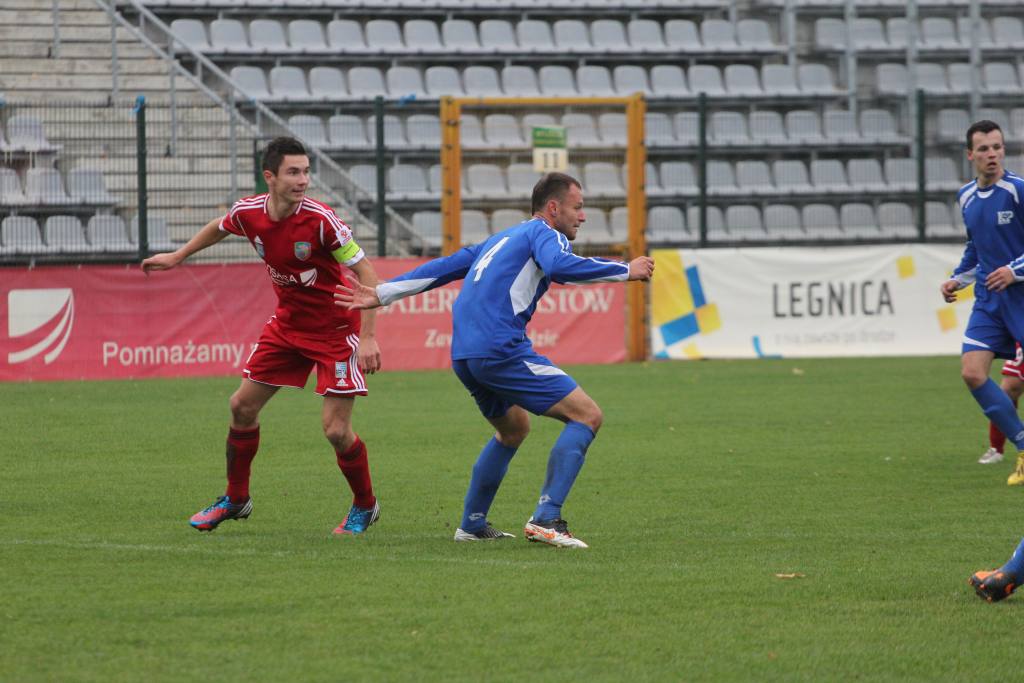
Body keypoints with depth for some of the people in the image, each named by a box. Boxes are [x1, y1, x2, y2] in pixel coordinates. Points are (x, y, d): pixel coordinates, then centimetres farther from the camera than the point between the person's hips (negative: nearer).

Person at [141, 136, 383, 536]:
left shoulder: (320, 219, -25)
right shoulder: (248, 213, -10)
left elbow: (365, 274, -21)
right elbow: (218, 229, 16)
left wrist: (368, 337, -26)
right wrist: (177, 257, 26)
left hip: (336, 330, -6)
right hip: (288, 321, 6)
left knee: (336, 430, -12)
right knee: (242, 406, 8)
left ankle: (365, 506, 14)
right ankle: (236, 499, 28)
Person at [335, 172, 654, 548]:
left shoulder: (501, 239, 27)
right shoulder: (544, 233, 1)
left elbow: (443, 267, 29)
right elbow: (559, 266, -21)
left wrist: (381, 294, 33)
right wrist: (626, 271, -14)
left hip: (464, 356, 9)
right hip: (500, 349, -9)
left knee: (514, 429, 31)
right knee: (587, 416, -8)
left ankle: (472, 524, 32)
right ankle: (546, 519, -17)